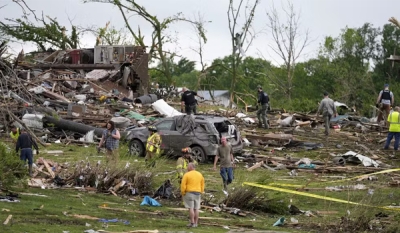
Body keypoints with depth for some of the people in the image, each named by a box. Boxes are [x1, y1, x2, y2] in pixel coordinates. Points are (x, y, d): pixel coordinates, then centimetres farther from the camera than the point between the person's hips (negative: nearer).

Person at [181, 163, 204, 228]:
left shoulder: (186, 175, -8)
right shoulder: (200, 174, 9)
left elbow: (183, 185, -11)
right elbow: (202, 185, 13)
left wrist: (183, 193, -1)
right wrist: (201, 193, 18)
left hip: (189, 193, -5)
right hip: (197, 193, 5)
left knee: (191, 208, -4)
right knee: (196, 209, 6)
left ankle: (192, 223, -7)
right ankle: (196, 223, 6)